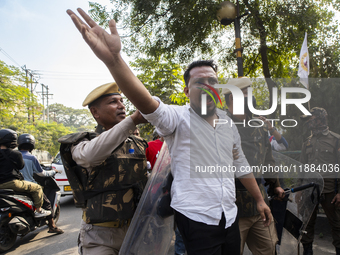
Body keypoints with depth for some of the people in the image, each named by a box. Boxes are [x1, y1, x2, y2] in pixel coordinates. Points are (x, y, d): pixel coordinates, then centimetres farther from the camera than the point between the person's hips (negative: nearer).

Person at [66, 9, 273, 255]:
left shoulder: (228, 122, 8)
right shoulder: (178, 117, -10)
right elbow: (146, 103, -31)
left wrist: (260, 200, 22)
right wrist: (112, 58, -47)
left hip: (230, 216, 6)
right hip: (194, 218, -5)